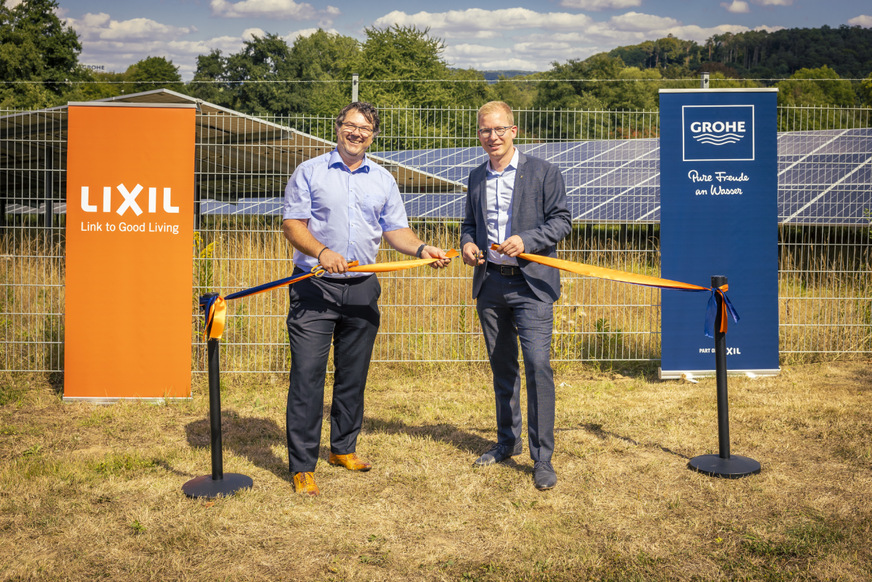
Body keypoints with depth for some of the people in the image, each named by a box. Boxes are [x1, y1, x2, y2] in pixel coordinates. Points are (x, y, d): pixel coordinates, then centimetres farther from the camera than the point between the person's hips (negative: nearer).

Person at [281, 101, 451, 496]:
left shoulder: (383, 181, 13)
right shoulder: (309, 172, 2)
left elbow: (395, 230, 12)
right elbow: (293, 224, -4)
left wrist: (421, 249, -8)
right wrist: (322, 252, -21)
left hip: (362, 290, 4)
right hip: (314, 287, -4)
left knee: (353, 376, 12)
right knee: (307, 377, -7)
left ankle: (343, 448, 29)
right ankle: (302, 466, 0)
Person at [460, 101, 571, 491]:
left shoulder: (543, 172, -1)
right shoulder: (476, 178, 13)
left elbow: (561, 221, -3)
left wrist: (526, 240, -18)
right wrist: (467, 243, 1)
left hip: (531, 283, -5)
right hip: (489, 283, 5)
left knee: (537, 364, -12)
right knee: (502, 367, 14)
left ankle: (542, 457, -3)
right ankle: (508, 441, 29)